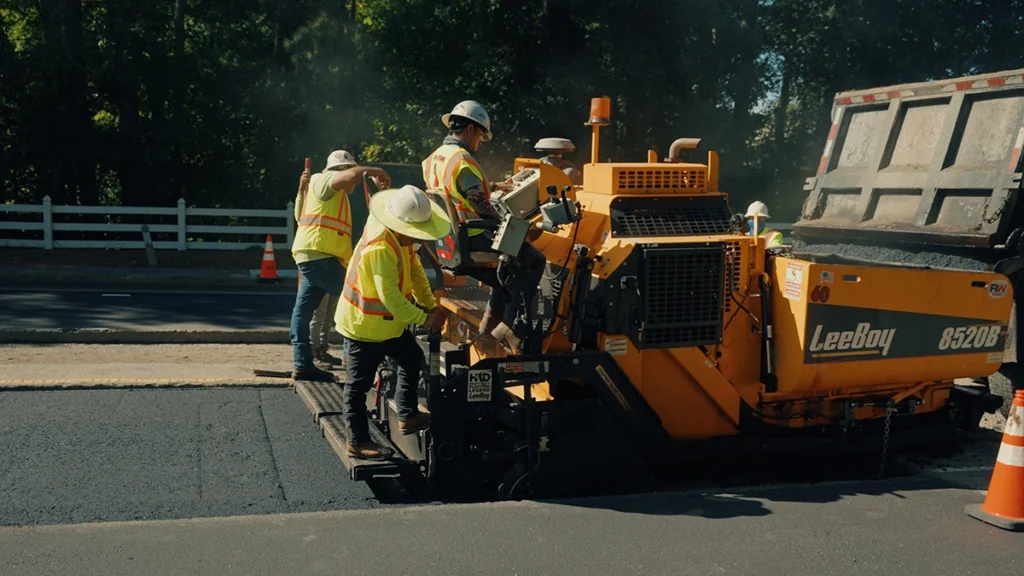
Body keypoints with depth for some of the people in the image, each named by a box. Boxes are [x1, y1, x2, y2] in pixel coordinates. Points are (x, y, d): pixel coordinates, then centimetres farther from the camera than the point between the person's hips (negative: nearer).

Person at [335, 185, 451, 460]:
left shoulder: (399, 237, -4)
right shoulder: (380, 249, -33)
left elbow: (415, 269, 5)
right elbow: (390, 297, -31)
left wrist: (432, 305, -3)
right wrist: (424, 319, -22)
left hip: (388, 323, 10)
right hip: (364, 326, -10)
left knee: (412, 359, 21)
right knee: (360, 384, 3)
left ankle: (408, 416, 34)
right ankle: (357, 442, 14)